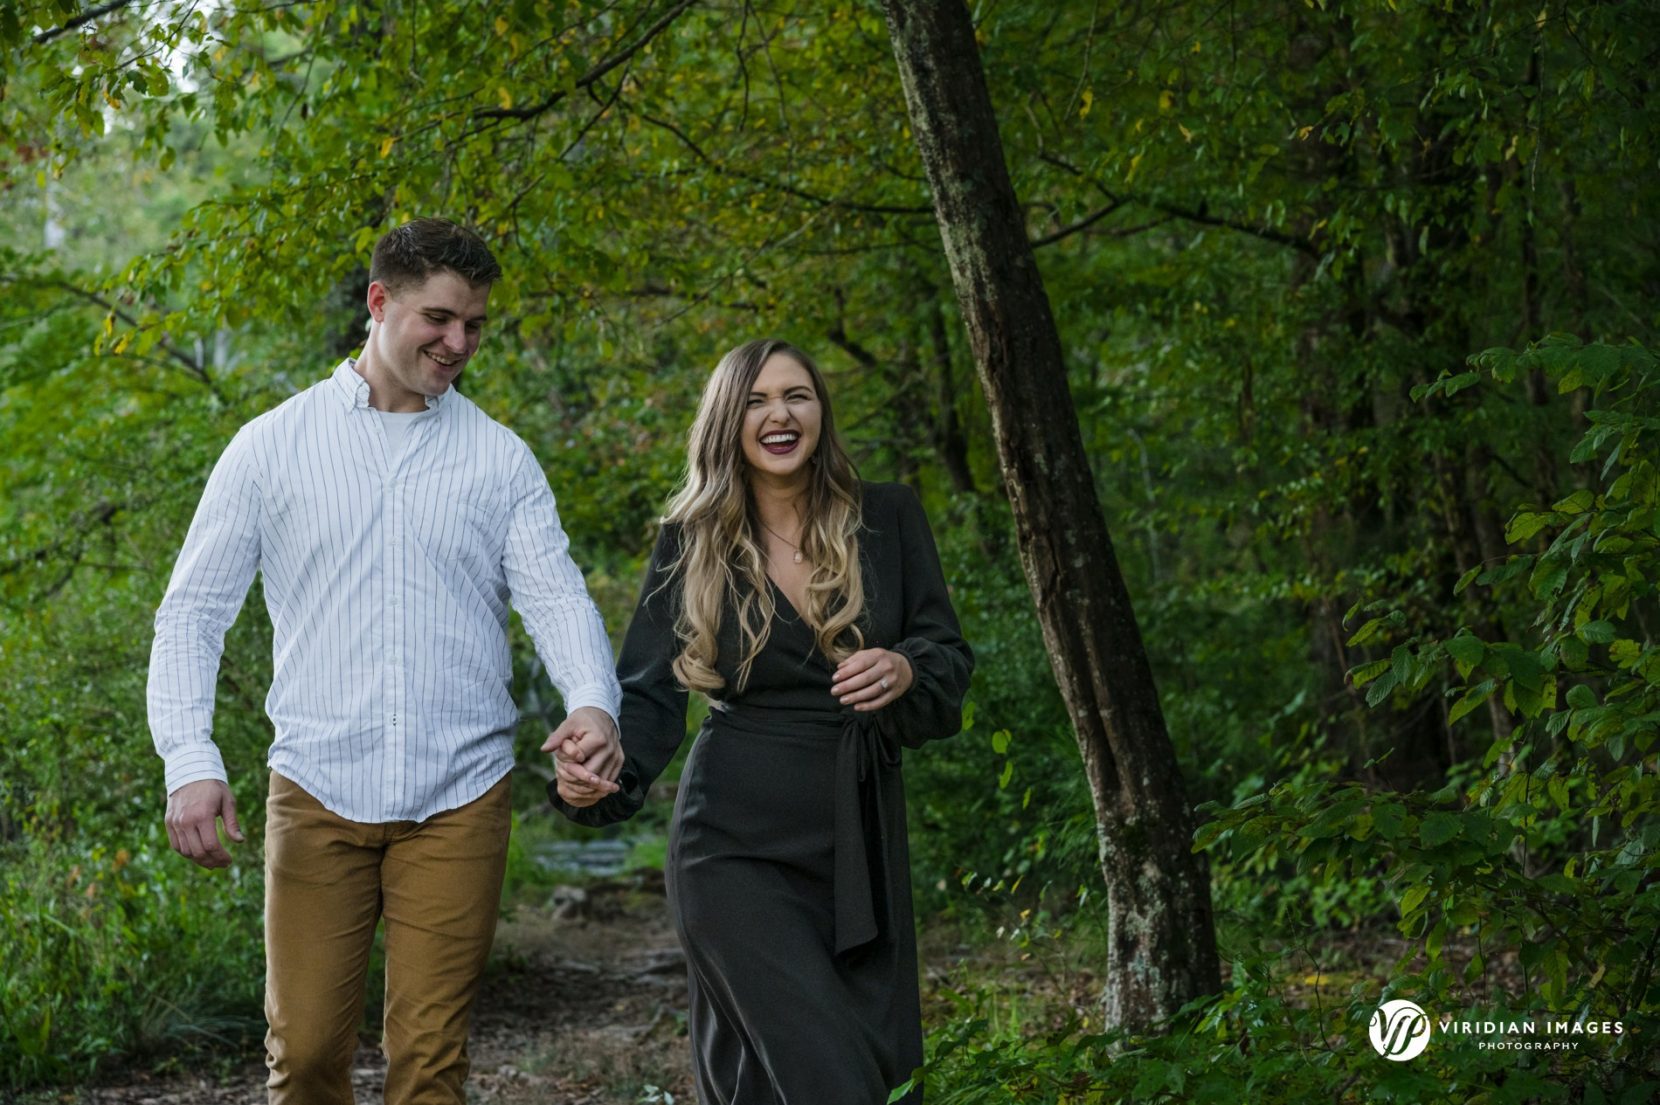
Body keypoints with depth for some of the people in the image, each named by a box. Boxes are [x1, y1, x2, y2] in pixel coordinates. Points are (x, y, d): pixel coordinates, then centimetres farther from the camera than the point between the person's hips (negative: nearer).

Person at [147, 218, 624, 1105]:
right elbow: (194, 610, 2)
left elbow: (554, 592, -2)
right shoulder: (271, 447, 4)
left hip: (458, 798, 1)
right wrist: (189, 759, -13)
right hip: (317, 792, -1)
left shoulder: (499, 459, 8)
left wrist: (593, 701, -24)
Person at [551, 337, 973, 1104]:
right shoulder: (691, 543, 0)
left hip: (863, 845, 3)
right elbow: (649, 692, -3)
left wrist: (905, 671, -20)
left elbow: (950, 658, 4)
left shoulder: (887, 519, 4)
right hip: (737, 846, -3)